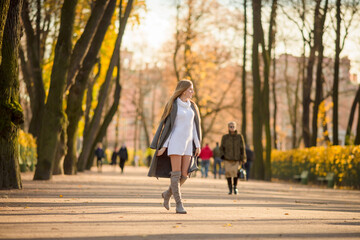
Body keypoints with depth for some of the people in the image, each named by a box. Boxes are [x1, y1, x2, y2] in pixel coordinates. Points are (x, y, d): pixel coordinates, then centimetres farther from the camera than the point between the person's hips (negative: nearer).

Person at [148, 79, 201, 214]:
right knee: (176, 174, -8)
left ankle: (167, 194, 25)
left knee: (184, 175, 2)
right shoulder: (173, 105, -3)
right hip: (175, 142, -6)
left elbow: (194, 126, 13)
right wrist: (163, 145, -8)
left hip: (187, 143, 6)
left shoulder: (191, 106, 14)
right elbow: (167, 125, -3)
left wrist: (197, 144, 7)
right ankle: (179, 204, -4)